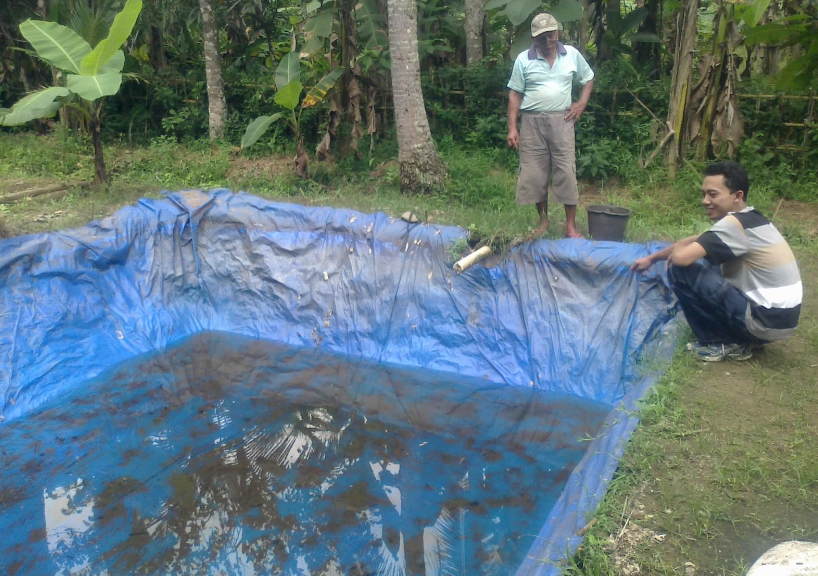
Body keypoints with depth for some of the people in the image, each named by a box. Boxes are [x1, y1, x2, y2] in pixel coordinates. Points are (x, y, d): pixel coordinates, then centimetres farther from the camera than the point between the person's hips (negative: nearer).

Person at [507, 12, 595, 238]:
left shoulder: (572, 55, 4)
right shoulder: (523, 59, 0)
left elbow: (588, 79, 20)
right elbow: (515, 94, 1)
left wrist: (582, 104, 4)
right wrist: (512, 128, -5)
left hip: (561, 121, 0)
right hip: (532, 121, 0)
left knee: (566, 172, -2)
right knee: (534, 173, 4)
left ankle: (571, 225, 5)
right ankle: (543, 219, 21)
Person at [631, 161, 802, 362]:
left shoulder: (735, 224, -19)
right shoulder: (749, 218, 10)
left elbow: (681, 257, -27)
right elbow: (695, 241, 23)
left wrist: (675, 251, -2)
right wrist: (652, 258, 28)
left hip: (766, 320, -10)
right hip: (780, 315, 10)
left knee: (680, 271, -12)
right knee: (705, 263, 23)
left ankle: (721, 343, 0)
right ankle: (740, 338, 14)